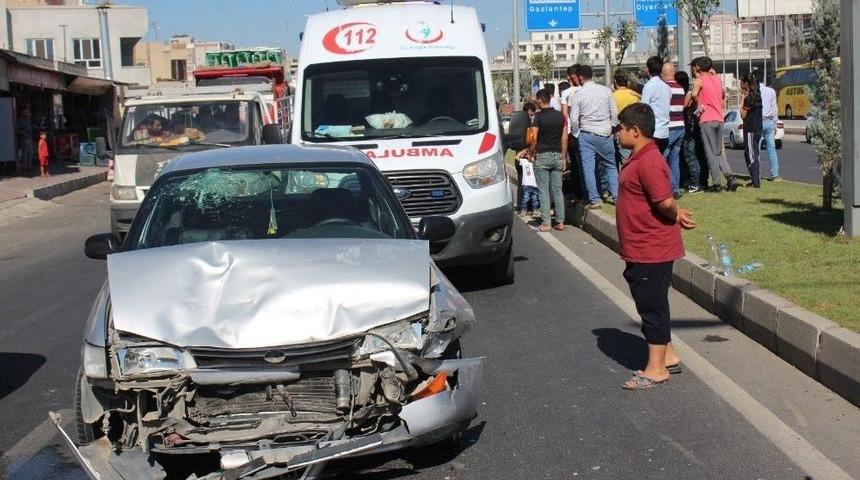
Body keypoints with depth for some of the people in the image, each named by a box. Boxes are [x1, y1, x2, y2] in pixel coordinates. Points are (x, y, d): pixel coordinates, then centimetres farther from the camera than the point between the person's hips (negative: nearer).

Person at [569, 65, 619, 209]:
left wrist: (576, 133, 8)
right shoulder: (606, 91, 0)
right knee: (610, 165, 15)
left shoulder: (578, 94, -5)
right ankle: (616, 195, 8)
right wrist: (611, 128, 15)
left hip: (587, 135, -2)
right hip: (605, 134, 2)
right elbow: (615, 113, 2)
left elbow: (574, 119, -6)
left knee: (588, 167, 2)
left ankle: (595, 199, 1)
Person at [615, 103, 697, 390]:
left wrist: (676, 217, -8)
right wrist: (677, 215, 5)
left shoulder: (648, 162, -22)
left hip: (651, 251, -10)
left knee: (652, 306, -1)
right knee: (651, 305, 19)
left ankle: (656, 369, 7)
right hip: (641, 250, 10)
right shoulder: (640, 159, 12)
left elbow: (665, 202, -27)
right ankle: (668, 356, 30)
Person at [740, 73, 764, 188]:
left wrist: (742, 100, -6)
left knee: (750, 156, -5)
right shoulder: (757, 96, 11)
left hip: (750, 130, -9)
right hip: (758, 128, 9)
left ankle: (755, 182, -6)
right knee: (756, 155, 13)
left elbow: (743, 115, -10)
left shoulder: (748, 97, -15)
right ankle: (757, 180, 17)